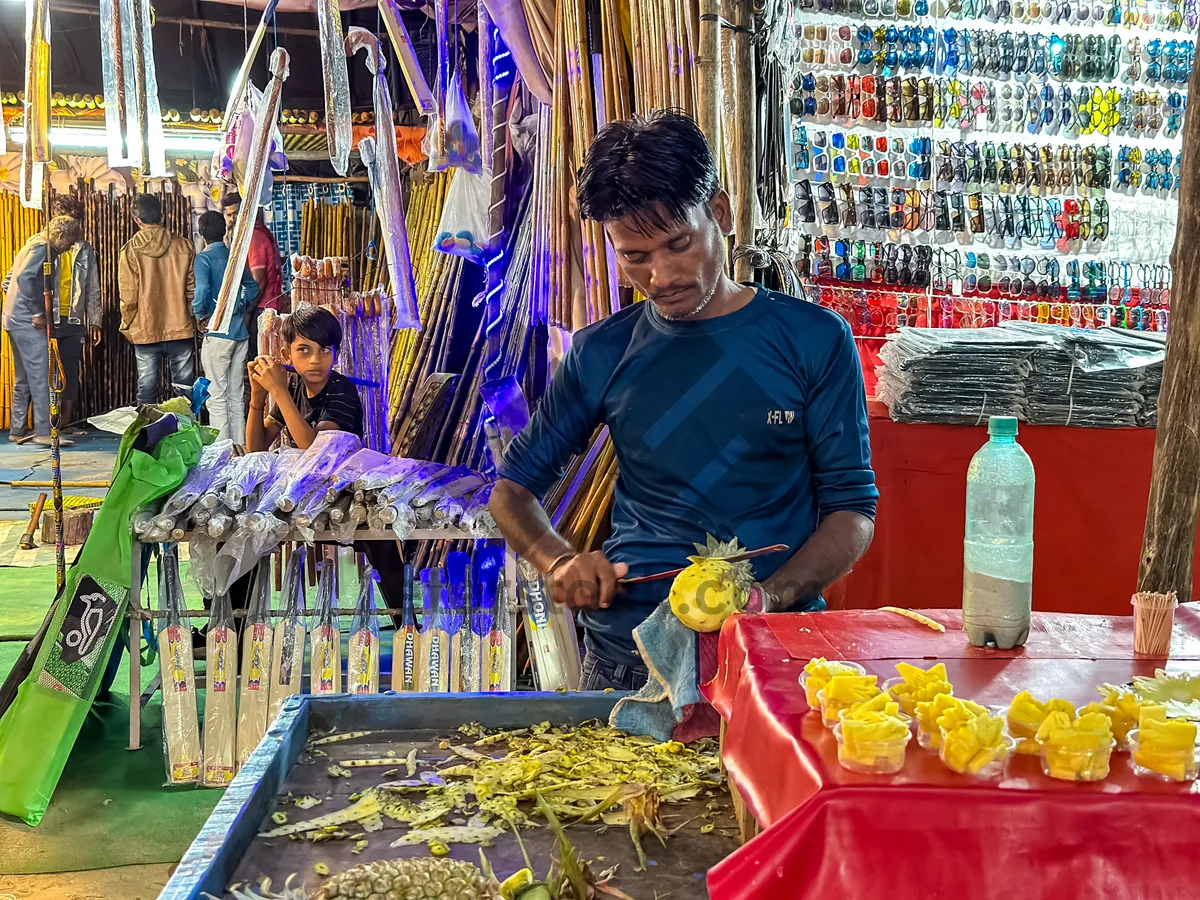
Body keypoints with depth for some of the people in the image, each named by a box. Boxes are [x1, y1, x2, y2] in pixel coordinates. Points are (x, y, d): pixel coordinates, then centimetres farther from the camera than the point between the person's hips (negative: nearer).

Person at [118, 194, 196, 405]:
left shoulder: (131, 250, -7)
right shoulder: (183, 246, -2)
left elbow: (128, 296, -7)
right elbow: (192, 289, 2)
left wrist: (127, 325, 7)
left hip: (146, 331, -1)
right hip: (180, 329, 1)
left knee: (147, 388, 6)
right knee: (184, 388, 7)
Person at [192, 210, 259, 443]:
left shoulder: (204, 258, -8)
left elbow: (202, 292, -21)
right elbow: (252, 286, 22)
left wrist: (199, 313, -4)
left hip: (218, 331, -6)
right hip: (240, 331, 6)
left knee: (217, 396, -3)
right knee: (236, 395, 12)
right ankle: (239, 445, 16)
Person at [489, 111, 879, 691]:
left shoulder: (813, 340, 4)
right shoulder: (601, 354, 10)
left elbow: (852, 509, 3)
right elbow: (513, 488, 17)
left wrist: (768, 598, -15)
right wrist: (559, 561, -4)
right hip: (629, 650, 2)